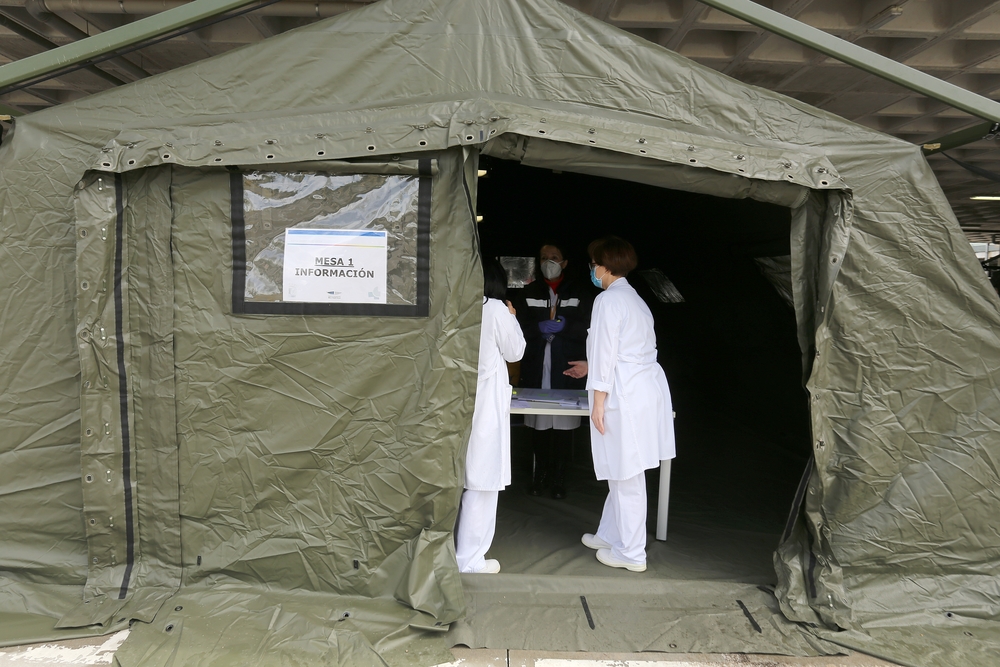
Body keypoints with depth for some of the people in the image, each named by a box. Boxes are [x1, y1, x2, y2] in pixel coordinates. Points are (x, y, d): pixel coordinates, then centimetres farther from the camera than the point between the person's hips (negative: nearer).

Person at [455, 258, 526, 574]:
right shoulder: (496, 309, -8)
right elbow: (514, 351, 3)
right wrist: (512, 318, 17)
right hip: (484, 403, -6)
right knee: (481, 483, 3)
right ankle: (470, 561, 10)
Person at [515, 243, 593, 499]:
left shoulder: (579, 292, 8)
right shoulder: (530, 292, 13)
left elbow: (588, 329, 0)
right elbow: (519, 327, 6)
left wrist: (563, 326, -15)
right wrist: (539, 328, -12)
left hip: (567, 372, -1)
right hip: (537, 370, 2)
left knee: (563, 426, 0)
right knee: (539, 425, 3)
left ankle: (559, 477, 11)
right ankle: (539, 475, 17)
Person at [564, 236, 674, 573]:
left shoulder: (608, 300, -10)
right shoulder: (636, 300, 19)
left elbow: (606, 352, -15)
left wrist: (598, 402, -12)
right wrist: (591, 366, 37)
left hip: (626, 395, -9)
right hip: (648, 389, 10)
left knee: (626, 475, 0)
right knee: (621, 472, 18)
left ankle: (631, 553, 12)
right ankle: (610, 535, 31)